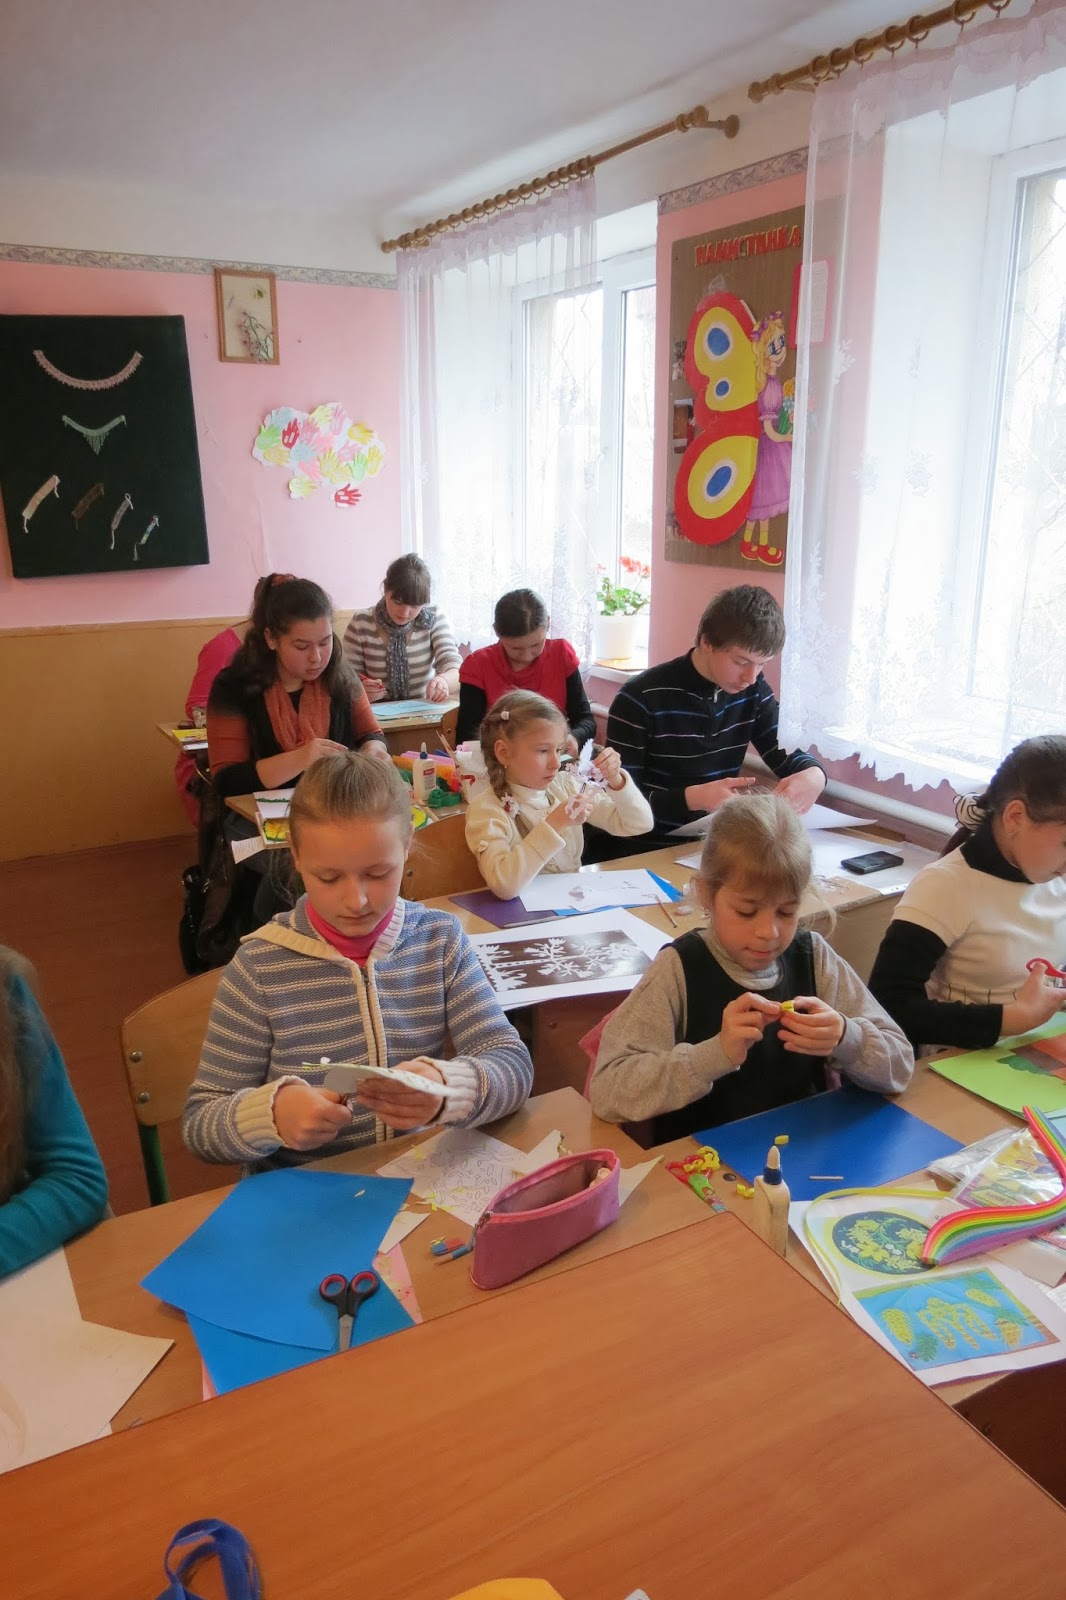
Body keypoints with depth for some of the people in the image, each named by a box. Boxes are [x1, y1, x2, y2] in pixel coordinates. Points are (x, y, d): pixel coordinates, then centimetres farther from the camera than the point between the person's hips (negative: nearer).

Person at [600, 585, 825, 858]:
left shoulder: (754, 691, 1)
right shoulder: (641, 699, -17)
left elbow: (785, 754, 8)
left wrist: (813, 775, -17)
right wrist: (693, 797, -32)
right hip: (652, 849, -5)